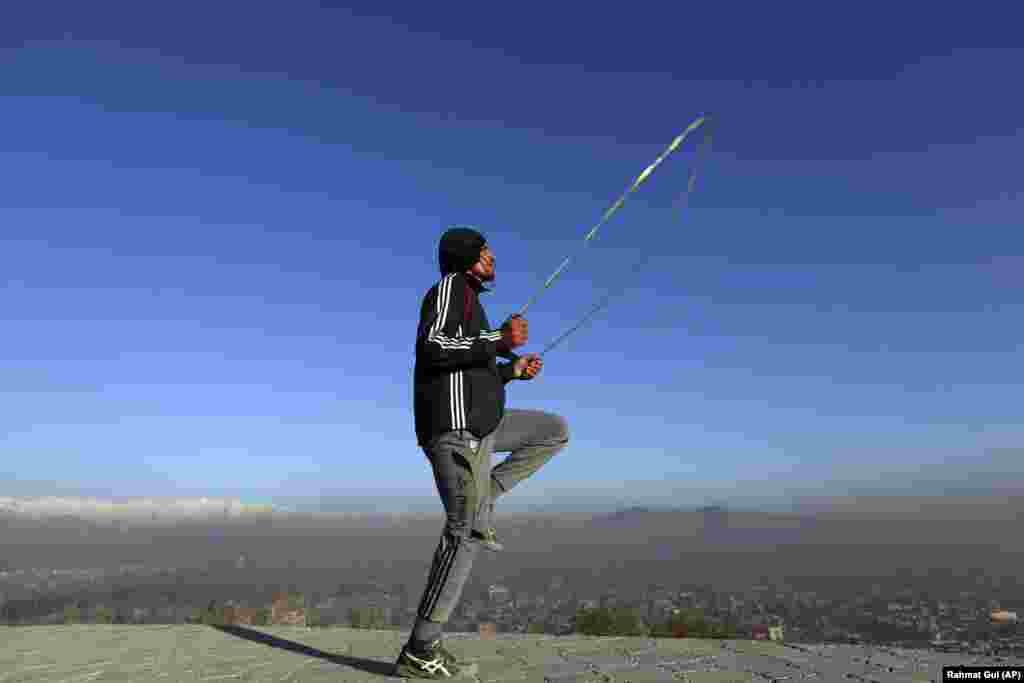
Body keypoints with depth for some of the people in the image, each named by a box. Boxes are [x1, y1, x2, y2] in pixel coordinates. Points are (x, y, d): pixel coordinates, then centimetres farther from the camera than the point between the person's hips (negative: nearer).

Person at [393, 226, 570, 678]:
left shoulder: (465, 305, 25)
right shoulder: (453, 286, -4)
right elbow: (431, 347, -21)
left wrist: (513, 369, 18)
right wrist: (499, 341, -19)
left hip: (475, 424, 10)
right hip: (456, 426, -10)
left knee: (555, 431, 15)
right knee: (465, 533, -9)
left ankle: (480, 501, 9)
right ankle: (419, 652, 1)